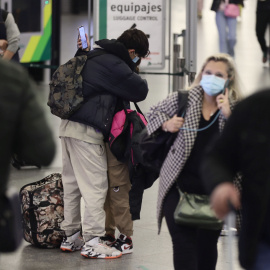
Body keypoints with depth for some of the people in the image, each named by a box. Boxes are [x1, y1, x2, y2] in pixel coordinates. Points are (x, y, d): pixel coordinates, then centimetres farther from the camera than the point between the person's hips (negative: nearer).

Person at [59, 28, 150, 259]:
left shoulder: (93, 56, 17)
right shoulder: (113, 64, -14)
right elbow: (140, 91, -9)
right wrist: (134, 76, 8)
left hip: (69, 125, 10)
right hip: (87, 131, -10)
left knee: (73, 184, 14)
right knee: (95, 186, -5)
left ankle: (71, 237, 22)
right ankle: (93, 243, -4)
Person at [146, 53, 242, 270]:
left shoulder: (235, 109, 0)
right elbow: (155, 113, 14)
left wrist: (228, 116, -20)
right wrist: (166, 125, -6)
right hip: (178, 187, -1)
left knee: (207, 246, 14)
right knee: (183, 244, -9)